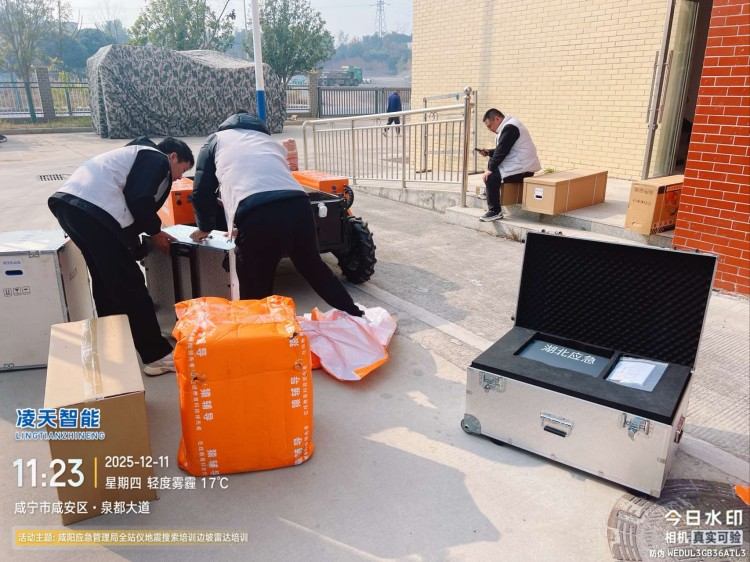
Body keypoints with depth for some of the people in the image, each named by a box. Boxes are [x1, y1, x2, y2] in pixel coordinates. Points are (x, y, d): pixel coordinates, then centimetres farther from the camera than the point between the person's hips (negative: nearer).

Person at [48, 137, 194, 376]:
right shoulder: (158, 160, 3)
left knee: (105, 281, 21)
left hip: (67, 202, 10)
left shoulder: (138, 154, 32)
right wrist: (155, 232, 5)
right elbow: (139, 201, -11)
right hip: (92, 209, -10)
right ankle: (157, 356, 0)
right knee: (129, 285, -5)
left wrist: (151, 230, 23)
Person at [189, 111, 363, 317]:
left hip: (256, 215, -4)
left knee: (255, 291, 12)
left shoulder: (217, 140, 27)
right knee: (314, 267, 27)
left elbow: (202, 192, 22)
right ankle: (356, 317, 38)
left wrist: (204, 228, 40)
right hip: (298, 206, 5)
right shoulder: (271, 142, 38)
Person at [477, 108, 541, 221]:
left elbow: (502, 151, -20)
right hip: (521, 165, 11)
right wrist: (488, 152, 8)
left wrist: (490, 169, -16)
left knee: (491, 177, -20)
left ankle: (495, 211, -13)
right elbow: (501, 150, 22)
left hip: (522, 169, -11)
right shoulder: (508, 126, 17)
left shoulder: (509, 128, -15)